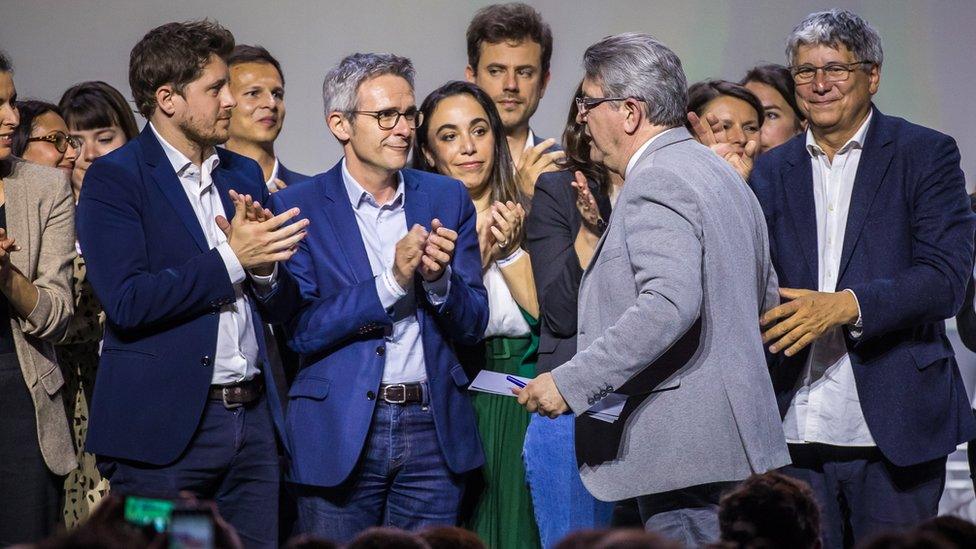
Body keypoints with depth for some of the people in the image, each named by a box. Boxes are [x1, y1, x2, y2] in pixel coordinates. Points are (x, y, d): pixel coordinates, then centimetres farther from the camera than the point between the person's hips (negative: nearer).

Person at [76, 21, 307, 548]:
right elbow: (128, 303, -17)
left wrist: (264, 262, -5)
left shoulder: (243, 174, 15)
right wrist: (232, 259, -15)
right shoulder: (113, 179, -6)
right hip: (164, 426, -6)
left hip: (251, 419, 6)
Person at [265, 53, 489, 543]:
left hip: (433, 430, 3)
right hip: (340, 433, -3)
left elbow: (472, 326, 7)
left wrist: (438, 278, -13)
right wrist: (392, 281, -18)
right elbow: (299, 329, -10)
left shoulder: (447, 199, 8)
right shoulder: (298, 206, -2)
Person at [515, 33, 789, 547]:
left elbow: (669, 305, -27)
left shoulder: (655, 182, -13)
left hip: (685, 445, -11)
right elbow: (766, 297, 25)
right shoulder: (717, 172, 19)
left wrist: (570, 381, -25)